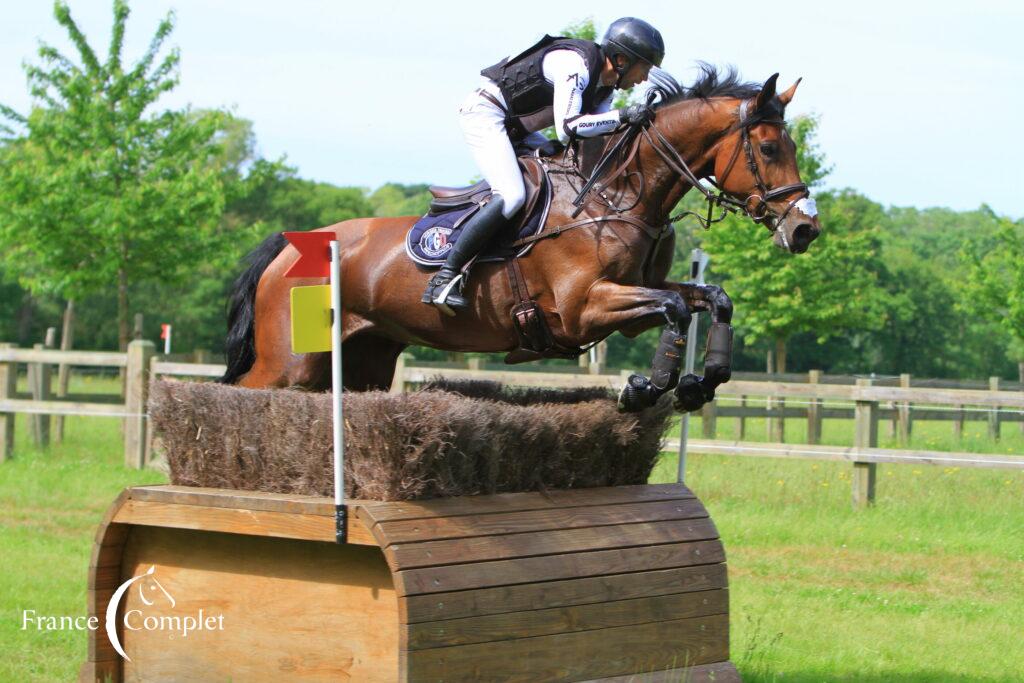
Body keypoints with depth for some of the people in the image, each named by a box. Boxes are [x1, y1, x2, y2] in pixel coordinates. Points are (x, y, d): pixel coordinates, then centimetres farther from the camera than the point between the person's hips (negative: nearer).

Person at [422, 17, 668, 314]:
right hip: (485, 113, -10)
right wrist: (621, 116, -31)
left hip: (514, 128, 10)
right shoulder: (575, 64, -23)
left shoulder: (606, 85, 7)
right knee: (512, 195, -25)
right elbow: (567, 127, -32)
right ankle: (445, 276, -25)